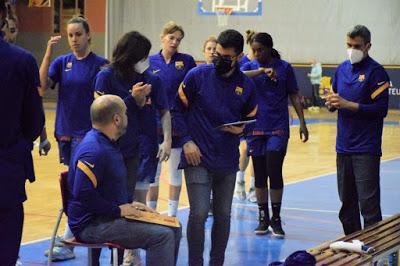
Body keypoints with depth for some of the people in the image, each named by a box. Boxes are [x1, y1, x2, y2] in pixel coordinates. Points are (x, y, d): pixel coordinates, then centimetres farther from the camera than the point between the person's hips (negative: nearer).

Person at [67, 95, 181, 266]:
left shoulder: (108, 144, 15)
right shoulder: (93, 152, -20)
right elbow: (83, 193, -29)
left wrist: (129, 204, 12)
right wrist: (118, 210, -20)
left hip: (109, 217, 11)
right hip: (91, 225, -11)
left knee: (173, 229, 6)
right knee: (162, 236, -20)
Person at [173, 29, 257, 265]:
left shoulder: (246, 85, 3)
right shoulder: (198, 75, -5)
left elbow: (250, 119, 14)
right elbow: (178, 109, 0)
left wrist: (240, 129, -8)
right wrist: (187, 141, -8)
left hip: (228, 160, 3)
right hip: (198, 157, -3)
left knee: (224, 215, 9)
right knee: (199, 213, -10)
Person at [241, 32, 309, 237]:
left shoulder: (284, 68, 2)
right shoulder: (250, 67, 4)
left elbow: (294, 96, 6)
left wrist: (302, 123, 1)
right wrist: (261, 71, -29)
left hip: (278, 128, -2)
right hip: (255, 128, 2)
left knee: (275, 173, -7)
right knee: (260, 175, 7)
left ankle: (276, 219, 5)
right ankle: (263, 218, 19)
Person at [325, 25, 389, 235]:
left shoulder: (376, 72, -9)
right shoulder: (342, 69, 11)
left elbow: (380, 109, -15)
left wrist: (347, 104, -18)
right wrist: (332, 103, -4)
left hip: (366, 148, -7)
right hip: (344, 145, 7)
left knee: (368, 202, -7)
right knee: (347, 200, 14)